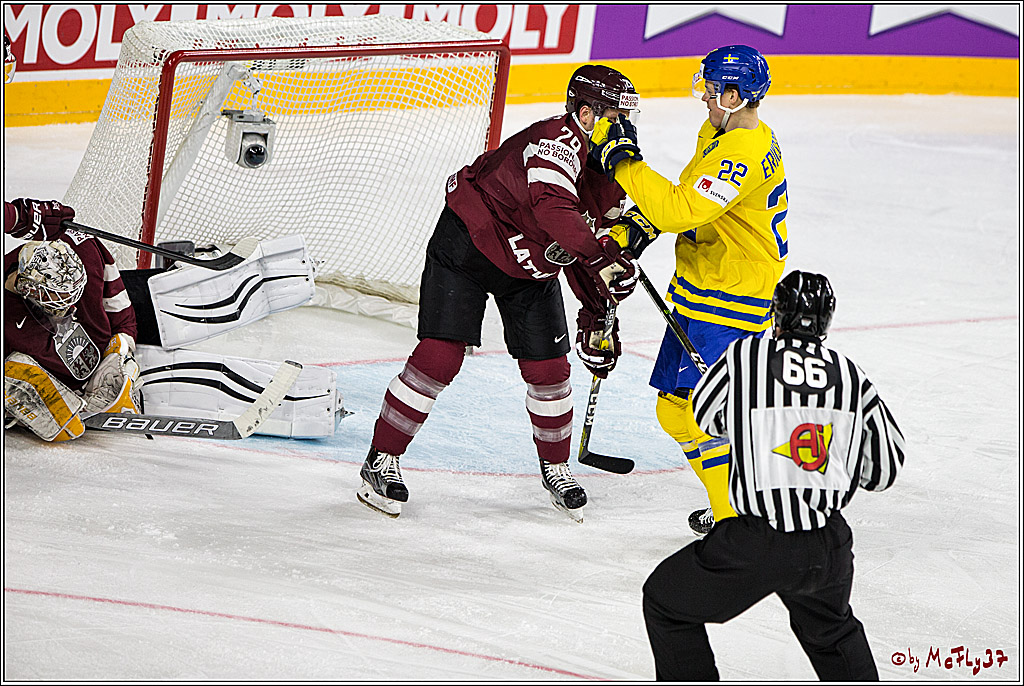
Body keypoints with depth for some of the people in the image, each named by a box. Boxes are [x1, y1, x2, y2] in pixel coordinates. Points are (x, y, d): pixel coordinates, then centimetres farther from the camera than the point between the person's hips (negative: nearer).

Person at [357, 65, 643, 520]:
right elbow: (554, 209, -48)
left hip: (531, 268, 8)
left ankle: (555, 466, 27)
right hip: (467, 243, -8)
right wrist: (602, 258, -54)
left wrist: (596, 318, 6)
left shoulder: (608, 177, -2)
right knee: (439, 356, -12)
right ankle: (381, 460, -1)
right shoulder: (557, 141, -28)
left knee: (548, 368, 5)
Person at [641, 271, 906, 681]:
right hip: (828, 549, 4)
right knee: (830, 626, 34)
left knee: (666, 602, 18)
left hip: (754, 546, -4)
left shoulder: (746, 356, -3)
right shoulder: (850, 375, 6)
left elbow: (706, 417, 13)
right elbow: (884, 469, 12)